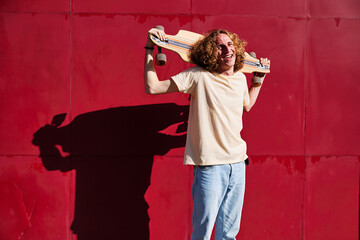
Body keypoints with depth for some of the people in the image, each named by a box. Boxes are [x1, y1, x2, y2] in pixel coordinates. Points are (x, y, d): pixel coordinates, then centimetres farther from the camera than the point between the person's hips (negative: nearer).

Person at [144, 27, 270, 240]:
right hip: (210, 165, -6)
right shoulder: (199, 76, -9)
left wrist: (260, 77, 30)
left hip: (238, 163, 6)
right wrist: (150, 48, -12)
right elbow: (153, 87, -11)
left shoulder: (240, 78, 10)